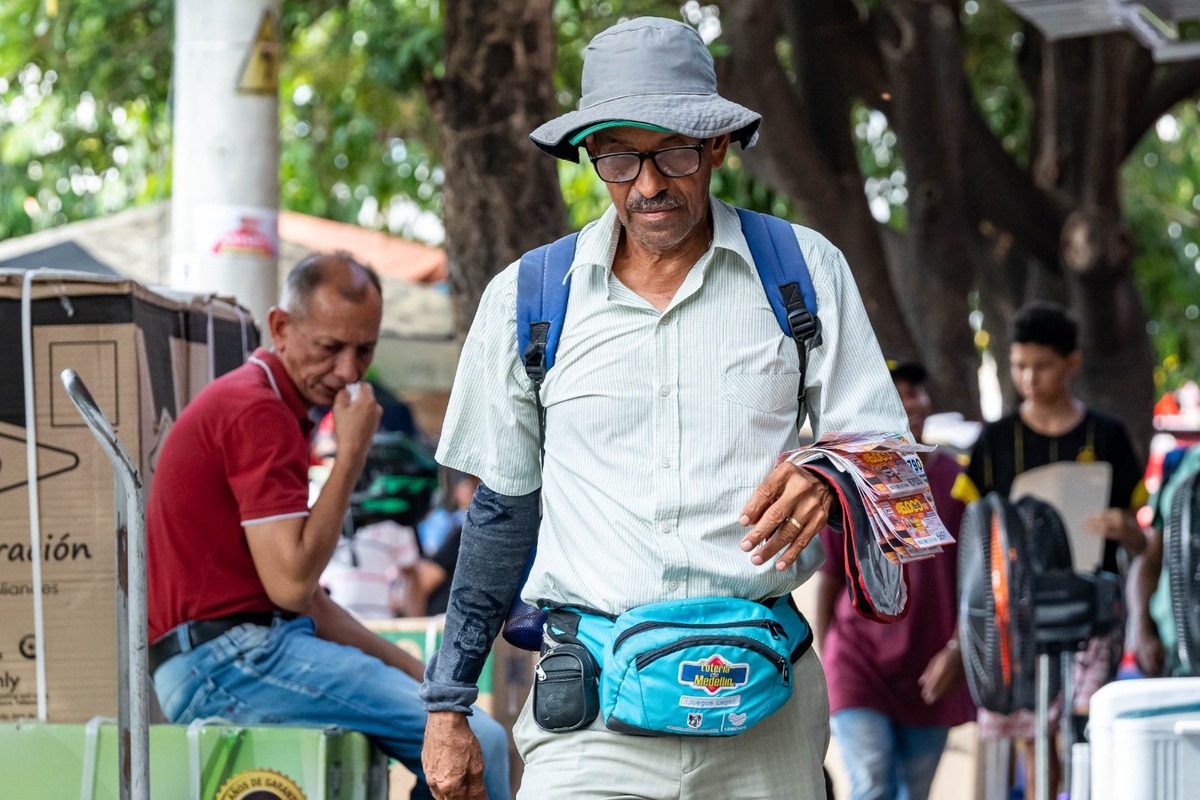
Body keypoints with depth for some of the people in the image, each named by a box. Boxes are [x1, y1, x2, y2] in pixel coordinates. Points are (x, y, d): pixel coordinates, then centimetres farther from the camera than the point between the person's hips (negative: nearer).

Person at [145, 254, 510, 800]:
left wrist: (410, 670, 14)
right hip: (231, 658, -11)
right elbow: (290, 583, -19)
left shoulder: (263, 404, 22)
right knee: (473, 743, -17)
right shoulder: (257, 411, -12)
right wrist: (351, 453, -12)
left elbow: (302, 597, 22)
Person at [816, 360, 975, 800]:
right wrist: (823, 665, 5)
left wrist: (957, 649, -10)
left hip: (932, 671, 2)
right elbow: (827, 581, 5)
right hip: (858, 661, -2)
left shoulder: (954, 479, 2)